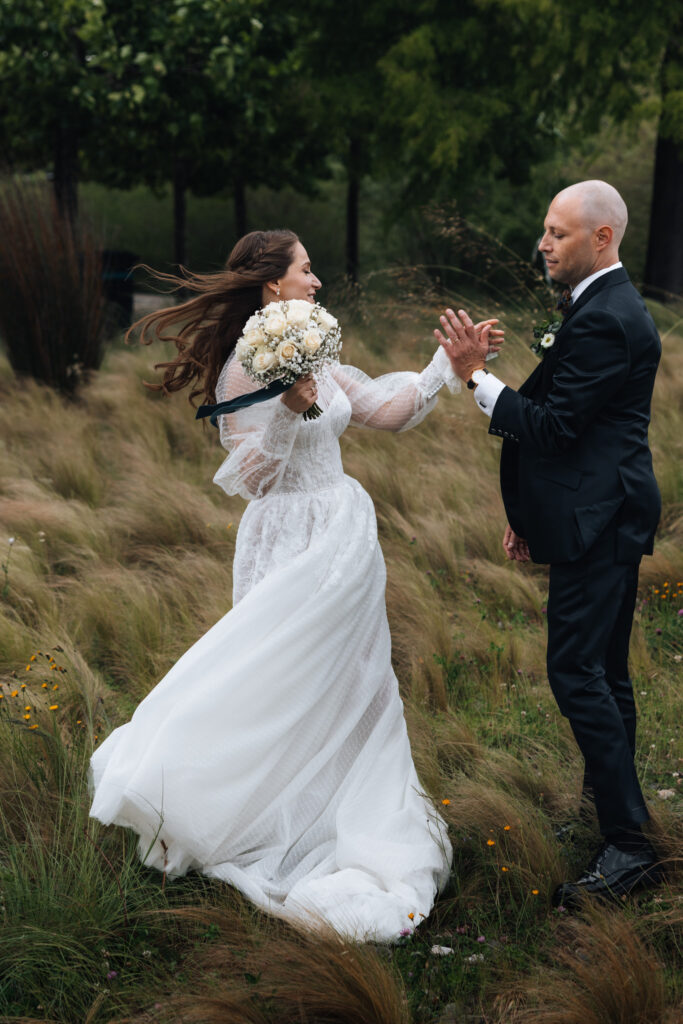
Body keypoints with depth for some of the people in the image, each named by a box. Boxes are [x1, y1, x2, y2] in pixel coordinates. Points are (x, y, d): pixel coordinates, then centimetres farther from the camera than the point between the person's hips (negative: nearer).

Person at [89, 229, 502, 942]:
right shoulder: (246, 369, -15)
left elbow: (388, 411, 14)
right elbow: (253, 477, -17)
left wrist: (451, 364, 8)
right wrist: (289, 410, -29)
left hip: (345, 539, 9)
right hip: (291, 542, -9)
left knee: (347, 686, 15)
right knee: (284, 690, -1)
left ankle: (359, 828, 26)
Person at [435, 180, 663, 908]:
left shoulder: (603, 320, -18)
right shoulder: (609, 308, 16)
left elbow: (553, 425, -21)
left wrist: (475, 376, -18)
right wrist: (530, 512, 20)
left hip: (598, 524, -11)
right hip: (603, 519, 11)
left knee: (578, 672, -12)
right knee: (604, 672, 18)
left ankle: (628, 846, -9)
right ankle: (613, 806, 29)